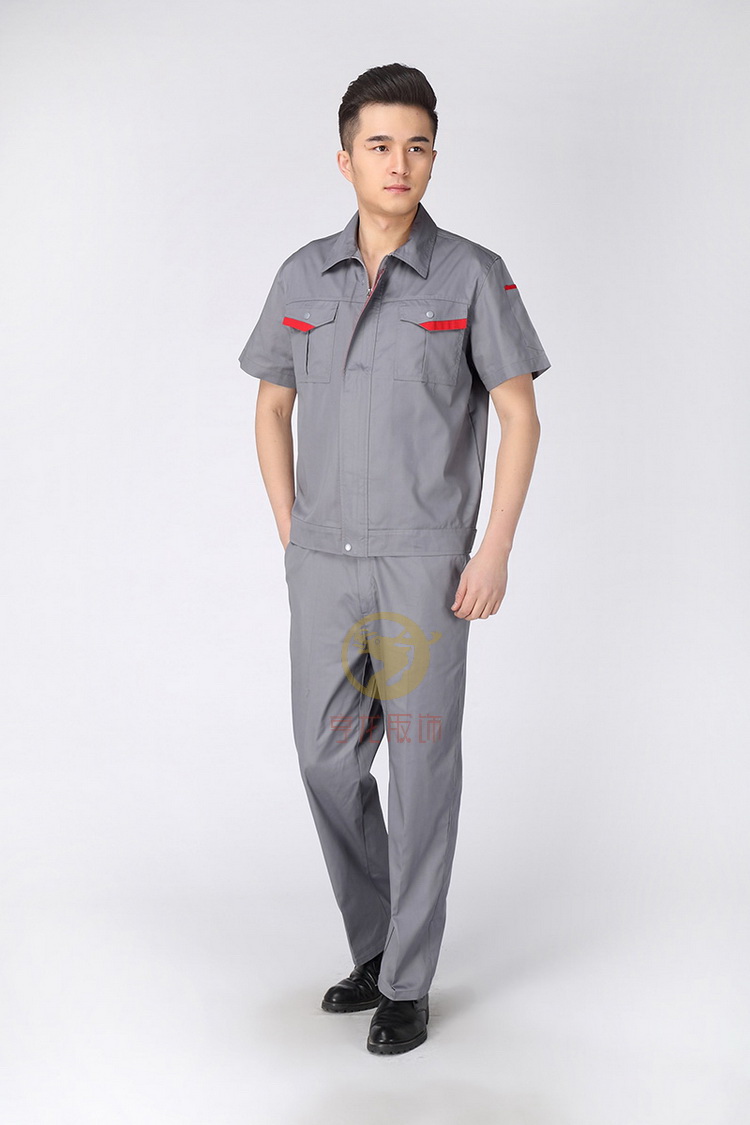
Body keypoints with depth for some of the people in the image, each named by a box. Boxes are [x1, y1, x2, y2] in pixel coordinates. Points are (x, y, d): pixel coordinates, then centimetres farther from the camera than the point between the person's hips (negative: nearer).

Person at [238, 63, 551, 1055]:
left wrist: (496, 550, -11)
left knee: (422, 766, 2)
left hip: (426, 562, -4)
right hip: (324, 563, 4)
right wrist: (289, 530, 7)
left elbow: (520, 416, -5)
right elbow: (272, 406, 15)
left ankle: (407, 983, 17)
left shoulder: (473, 275, -5)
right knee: (329, 758, 8)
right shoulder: (304, 276, 5)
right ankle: (376, 944, 29)